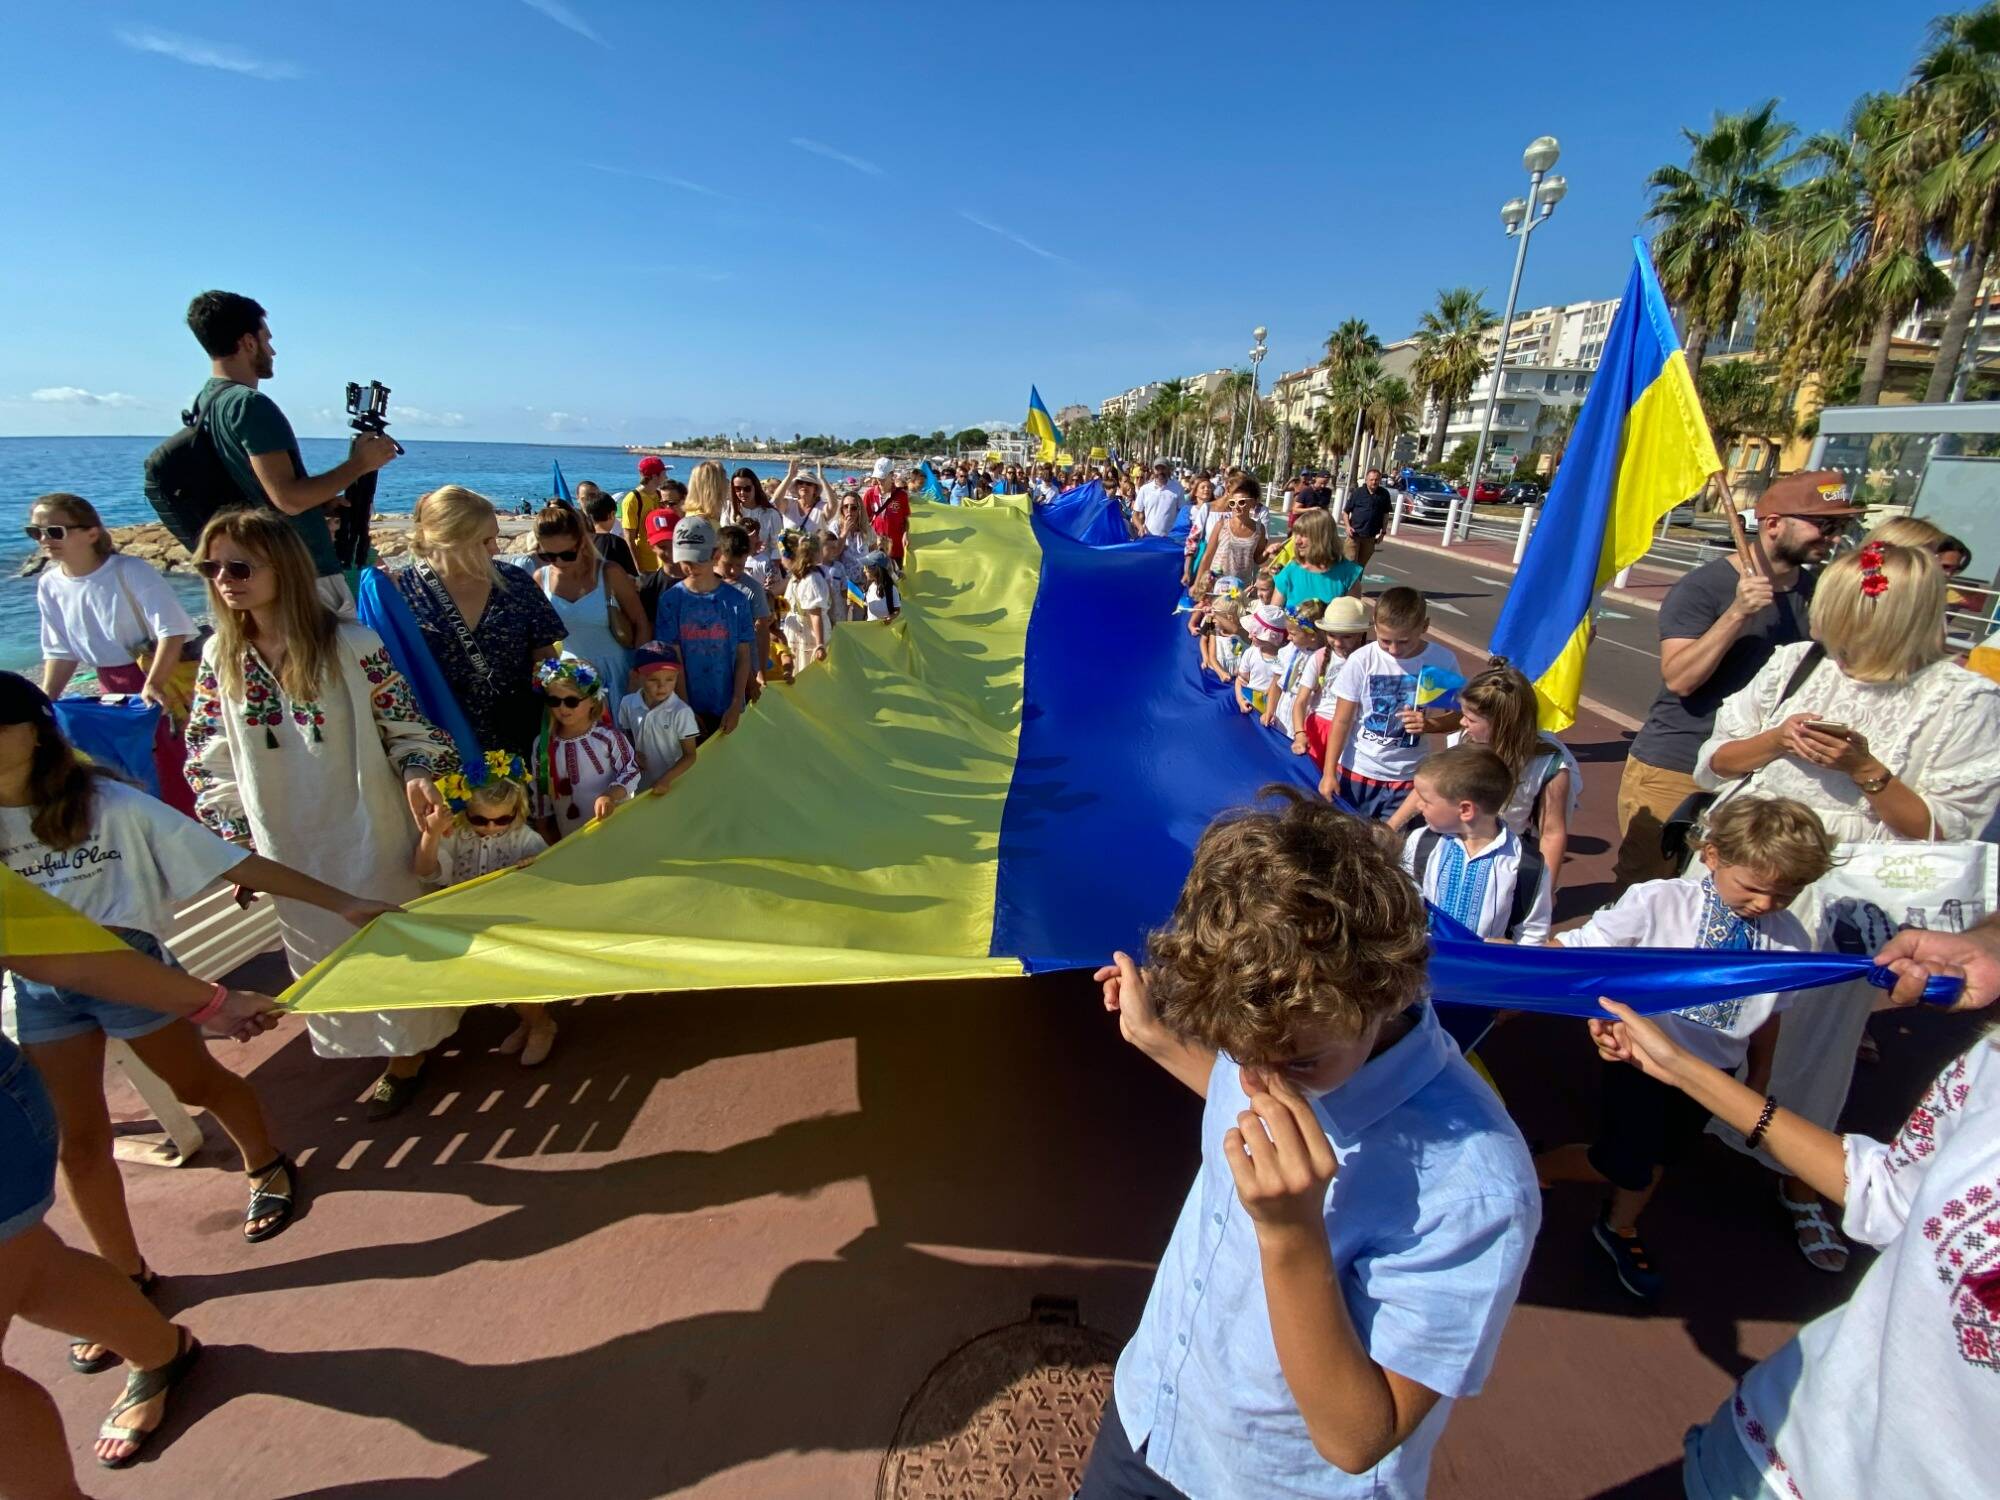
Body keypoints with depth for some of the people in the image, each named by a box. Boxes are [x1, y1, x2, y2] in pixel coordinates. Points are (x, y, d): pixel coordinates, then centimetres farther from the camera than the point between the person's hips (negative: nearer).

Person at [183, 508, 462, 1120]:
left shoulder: (351, 645, -14)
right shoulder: (220, 656, -1)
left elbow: (408, 726, -8)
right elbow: (209, 754, 7)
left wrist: (418, 775, -27)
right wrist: (233, 834, 3)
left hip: (367, 832, -4)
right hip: (287, 844, 5)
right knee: (320, 946, 17)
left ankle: (409, 1048, 32)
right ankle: (383, 1042, 39)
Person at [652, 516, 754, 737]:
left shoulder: (736, 600, -2)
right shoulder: (670, 600, -4)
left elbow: (743, 656, 0)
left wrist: (736, 705, -6)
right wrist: (685, 709, -8)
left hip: (726, 709, 1)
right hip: (688, 707, 0)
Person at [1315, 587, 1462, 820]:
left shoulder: (1442, 662, -9)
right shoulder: (1361, 660, -12)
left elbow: (1457, 716, 1)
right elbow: (1342, 721, -7)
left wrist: (1429, 725, -21)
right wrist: (1329, 772, -9)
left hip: (1407, 776, 0)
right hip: (1357, 770, 0)